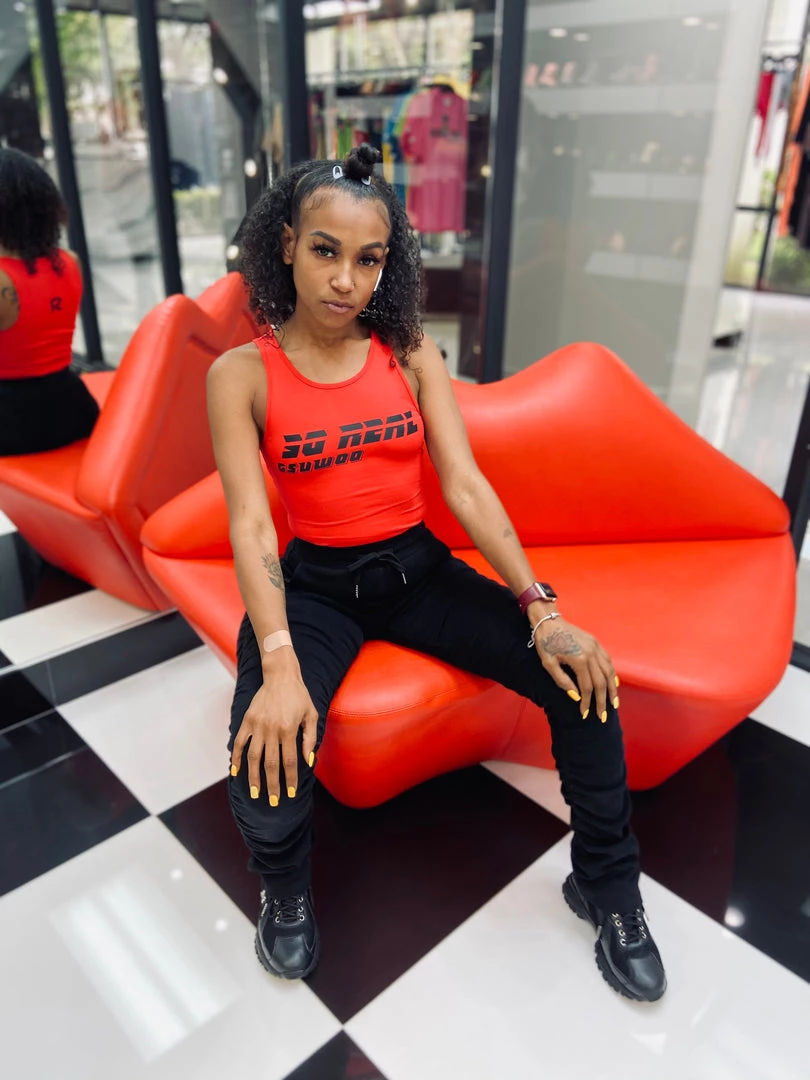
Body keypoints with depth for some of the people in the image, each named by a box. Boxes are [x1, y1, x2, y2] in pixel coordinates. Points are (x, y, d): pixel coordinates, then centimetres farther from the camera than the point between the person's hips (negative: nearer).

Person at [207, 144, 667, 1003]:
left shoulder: (410, 353, 0)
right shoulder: (241, 374, -6)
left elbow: (465, 486, -6)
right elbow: (250, 521, -16)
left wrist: (541, 612, -17)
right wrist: (279, 665, -30)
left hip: (418, 569, 3)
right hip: (314, 584, -2)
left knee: (582, 678, -15)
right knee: (268, 759, -29)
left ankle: (607, 888, 11)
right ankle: (286, 891, 10)